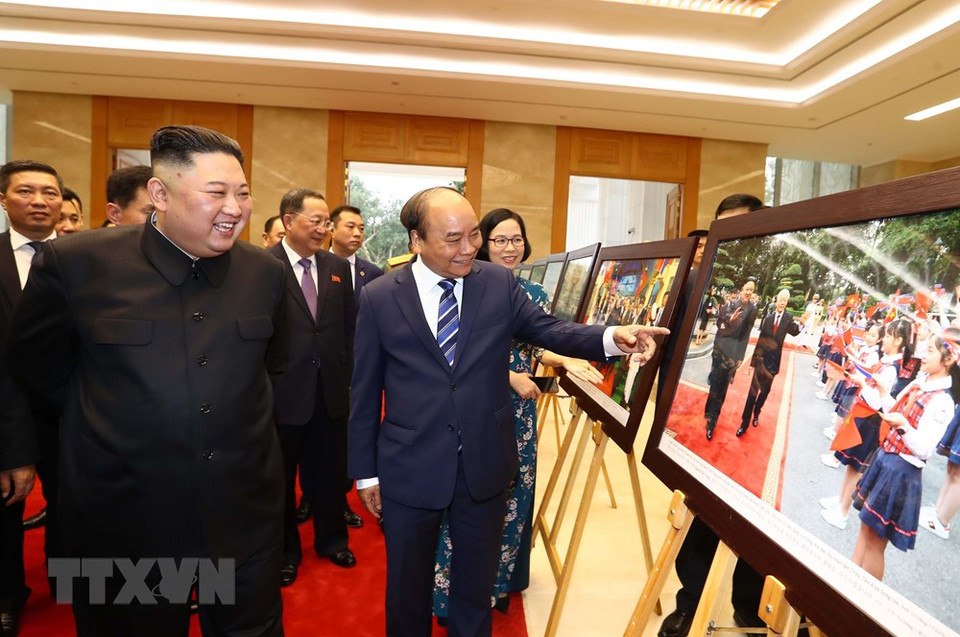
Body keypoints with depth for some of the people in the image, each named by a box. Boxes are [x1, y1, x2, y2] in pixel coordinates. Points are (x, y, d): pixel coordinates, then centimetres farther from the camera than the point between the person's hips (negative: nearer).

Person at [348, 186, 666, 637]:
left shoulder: (499, 283, -3)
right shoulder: (379, 298, -8)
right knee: (408, 586, 21)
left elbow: (548, 330, -3)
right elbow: (364, 393, -3)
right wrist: (365, 472, 0)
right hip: (409, 470, -1)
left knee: (477, 581, 23)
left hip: (485, 465, 2)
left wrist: (612, 337, -23)